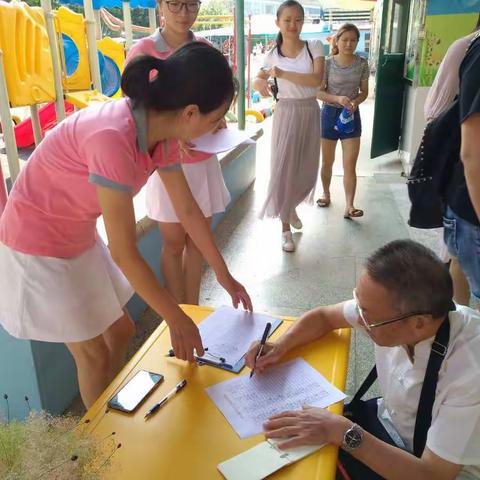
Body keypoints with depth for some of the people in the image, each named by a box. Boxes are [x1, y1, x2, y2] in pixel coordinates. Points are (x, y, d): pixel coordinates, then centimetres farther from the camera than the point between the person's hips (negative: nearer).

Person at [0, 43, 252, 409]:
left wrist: (224, 274, 7)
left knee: (120, 330, 17)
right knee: (94, 354, 6)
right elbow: (124, 252, -31)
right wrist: (176, 319, -20)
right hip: (38, 245, -8)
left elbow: (188, 209, 1)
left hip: (79, 238, 8)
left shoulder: (159, 130, -9)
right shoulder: (113, 138, -36)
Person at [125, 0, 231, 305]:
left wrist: (218, 122, -8)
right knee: (174, 242, 7)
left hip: (203, 160, 4)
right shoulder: (143, 52, -8)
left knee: (198, 239, 11)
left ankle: (193, 310, 27)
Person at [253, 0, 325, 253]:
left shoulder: (314, 47, -3)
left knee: (306, 170, 9)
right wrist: (260, 82, -16)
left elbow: (317, 80, -16)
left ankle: (290, 208, 39)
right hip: (285, 114, -1)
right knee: (283, 169, -3)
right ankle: (285, 228, 8)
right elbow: (257, 79, 9)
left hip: (310, 113, 2)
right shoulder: (273, 55, -1)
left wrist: (282, 74, -23)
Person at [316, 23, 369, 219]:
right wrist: (338, 99, -25)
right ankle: (326, 193, 36)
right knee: (327, 161, 13)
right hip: (330, 113, 0)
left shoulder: (362, 64, -1)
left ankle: (349, 206, -5)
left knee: (350, 164, -6)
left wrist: (355, 101, -17)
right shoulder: (327, 63, -7)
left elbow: (364, 92, 5)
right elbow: (319, 92, -8)